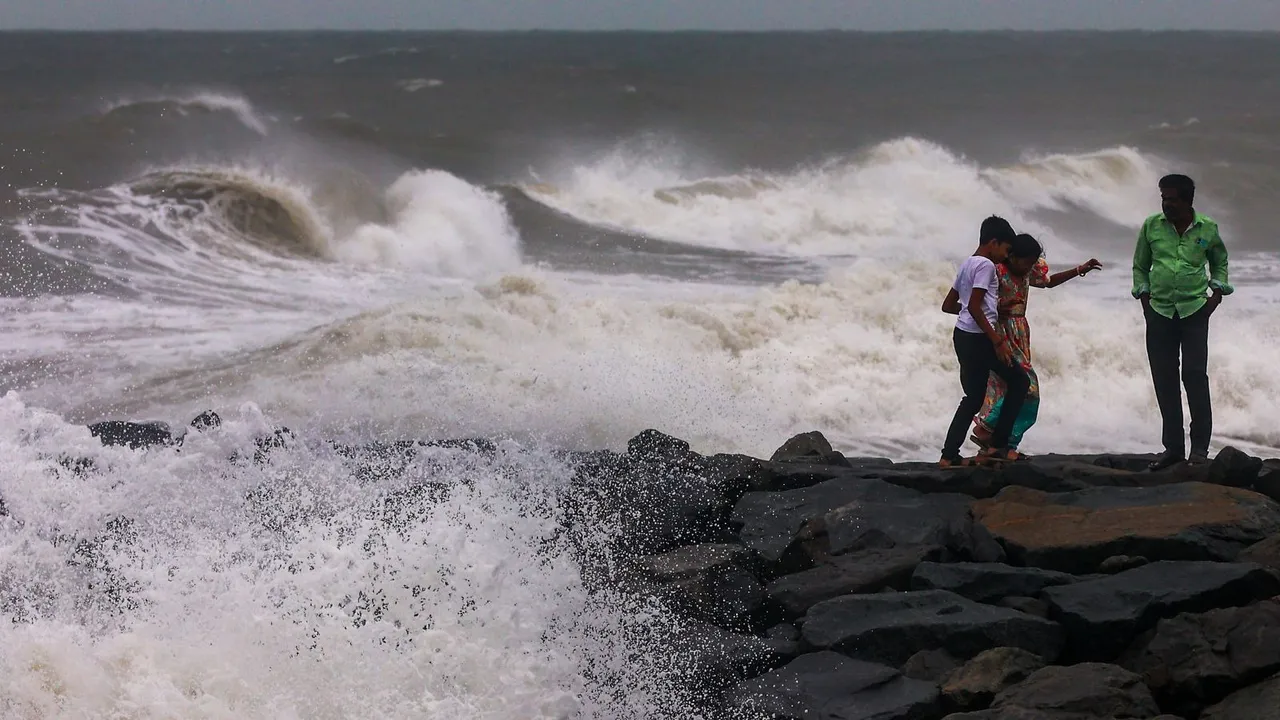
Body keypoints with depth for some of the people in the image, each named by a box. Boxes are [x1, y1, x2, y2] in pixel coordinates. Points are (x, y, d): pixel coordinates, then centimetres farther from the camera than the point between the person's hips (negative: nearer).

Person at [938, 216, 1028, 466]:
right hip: (977, 338, -9)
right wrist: (997, 341, -19)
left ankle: (949, 455, 5)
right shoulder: (986, 265, -12)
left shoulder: (967, 265, 17)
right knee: (1018, 381, 5)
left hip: (962, 335, 9)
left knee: (973, 398, 12)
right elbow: (974, 307, -20)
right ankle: (998, 445, 4)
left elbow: (948, 305, 21)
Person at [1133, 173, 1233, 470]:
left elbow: (1219, 262, 17)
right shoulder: (1151, 226, 1)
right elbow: (1140, 266, 13)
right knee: (1164, 381, 2)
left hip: (1195, 311, -2)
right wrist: (1144, 297, 2)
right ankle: (1172, 447, 9)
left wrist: (1217, 293, 5)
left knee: (1195, 375, -11)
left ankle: (1200, 446, -7)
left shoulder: (1207, 229, -1)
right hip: (1160, 312, 2)